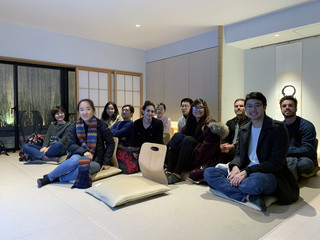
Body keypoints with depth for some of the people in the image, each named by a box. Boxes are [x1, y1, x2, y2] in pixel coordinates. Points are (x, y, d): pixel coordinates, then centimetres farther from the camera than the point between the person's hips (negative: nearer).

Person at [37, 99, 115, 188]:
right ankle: (48, 177, -15)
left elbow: (110, 143, 2)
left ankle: (57, 179, -15)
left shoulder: (100, 125, -4)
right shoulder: (75, 126, 2)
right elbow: (70, 144, -4)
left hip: (95, 161, -1)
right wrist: (84, 151, -22)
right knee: (75, 160, -35)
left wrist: (106, 162, -3)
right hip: (79, 156, 2)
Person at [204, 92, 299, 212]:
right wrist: (235, 167, -11)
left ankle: (225, 186, -17)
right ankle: (248, 196, -26)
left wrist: (247, 171, -23)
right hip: (245, 172, 7)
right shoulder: (244, 129, 15)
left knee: (256, 180, -44)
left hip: (270, 175, -6)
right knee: (209, 172, -12)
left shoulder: (277, 128, -6)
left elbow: (276, 163, -14)